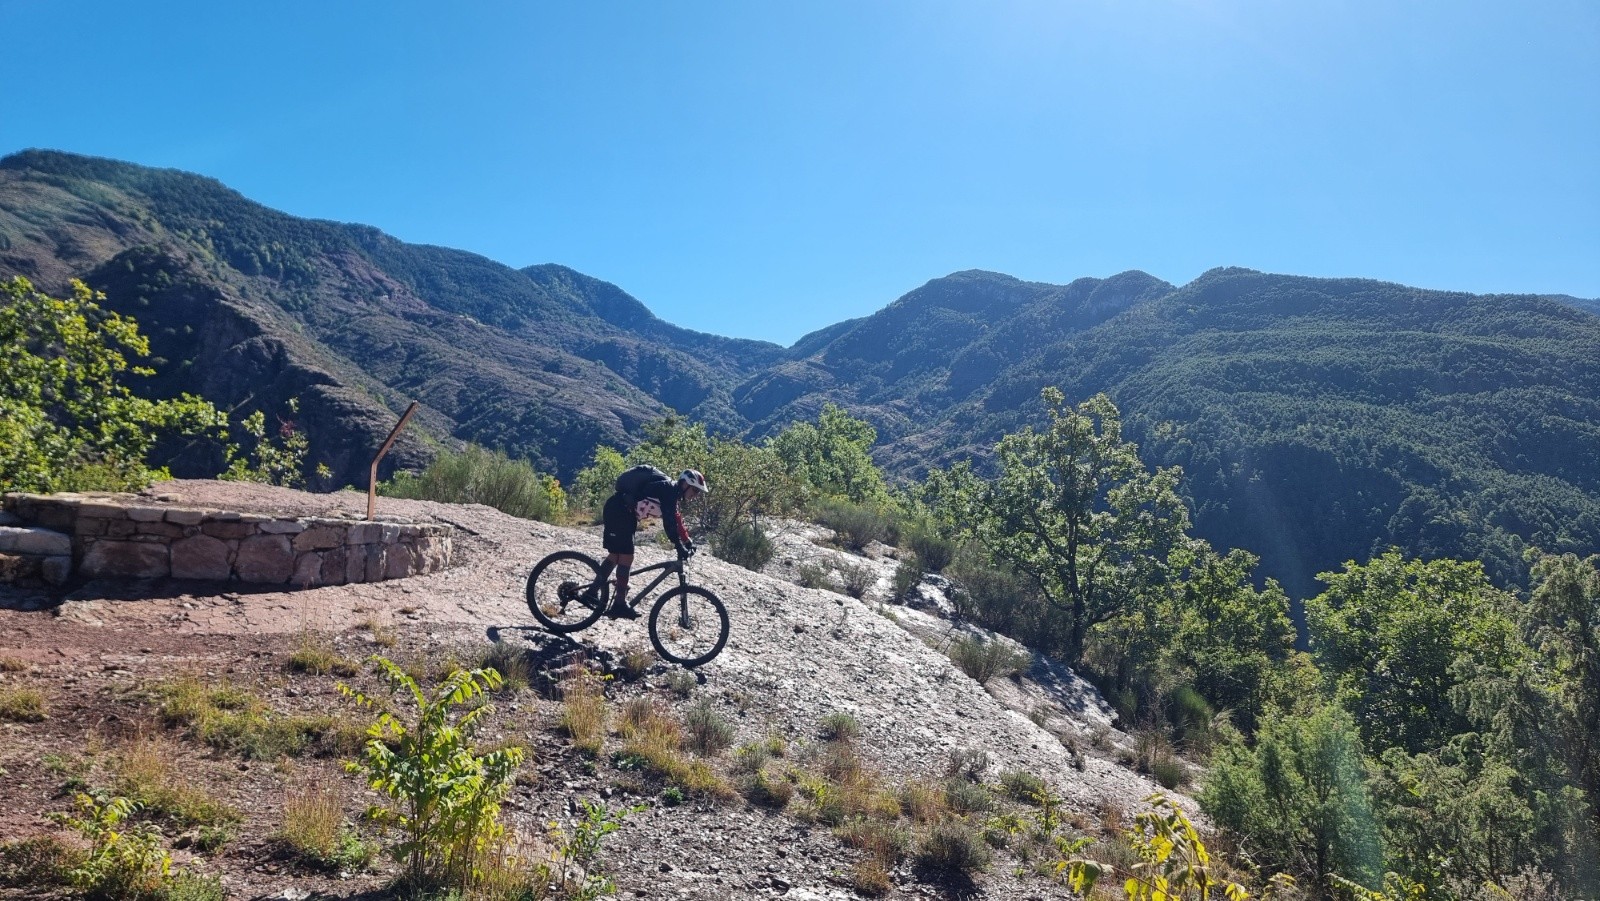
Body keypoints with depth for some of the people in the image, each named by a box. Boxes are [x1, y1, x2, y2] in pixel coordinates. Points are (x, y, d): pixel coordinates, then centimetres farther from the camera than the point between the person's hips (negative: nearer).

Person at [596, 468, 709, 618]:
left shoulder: (671, 493, 14)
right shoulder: (668, 490, -16)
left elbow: (676, 520, 20)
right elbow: (669, 522, -25)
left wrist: (688, 543, 15)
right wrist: (680, 547, -26)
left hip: (624, 513, 10)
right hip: (617, 511, -10)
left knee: (616, 555, 14)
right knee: (626, 556, -10)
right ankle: (620, 604, -8)